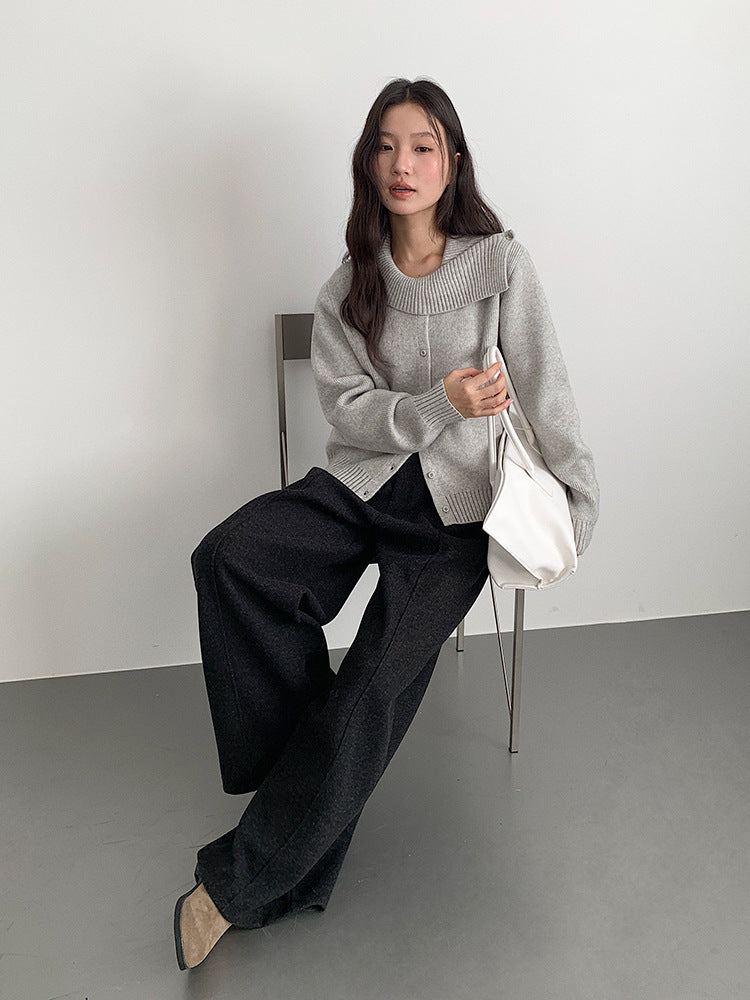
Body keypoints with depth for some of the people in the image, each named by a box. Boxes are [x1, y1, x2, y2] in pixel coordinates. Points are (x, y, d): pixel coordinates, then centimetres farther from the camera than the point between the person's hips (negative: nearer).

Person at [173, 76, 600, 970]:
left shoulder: (501, 263, 0)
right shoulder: (349, 285, 8)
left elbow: (543, 388, 1)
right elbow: (348, 407, 0)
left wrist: (582, 503, -2)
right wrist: (437, 404, -17)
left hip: (455, 502, -2)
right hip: (361, 479, 3)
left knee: (378, 681, -22)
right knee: (229, 558, -28)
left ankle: (240, 882, -9)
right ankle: (303, 773, -13)